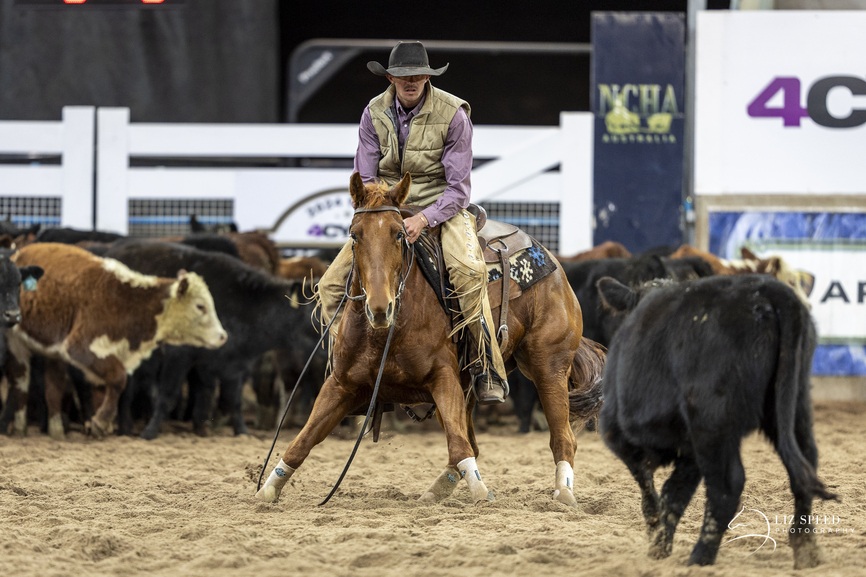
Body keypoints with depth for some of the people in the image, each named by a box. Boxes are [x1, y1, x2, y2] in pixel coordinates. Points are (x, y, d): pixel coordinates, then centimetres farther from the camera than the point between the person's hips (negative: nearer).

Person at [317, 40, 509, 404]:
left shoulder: (452, 114, -13)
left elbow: (458, 187, -14)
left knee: (468, 271, -34)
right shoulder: (374, 114, -2)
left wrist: (423, 220, -29)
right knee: (332, 284, -9)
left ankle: (490, 370, -27)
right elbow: (364, 179, 1)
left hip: (441, 208, -4)